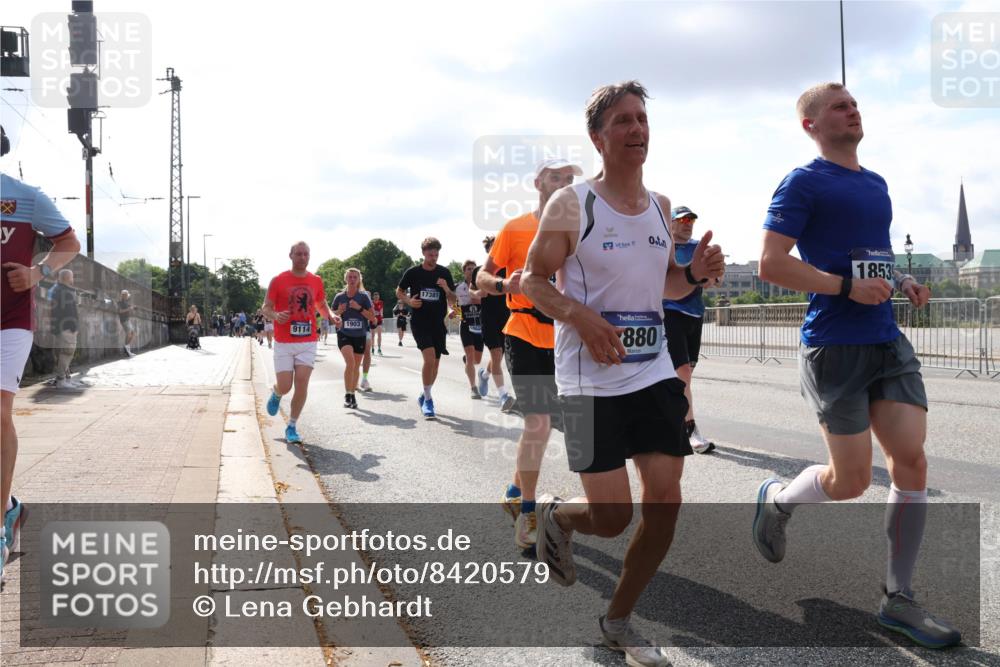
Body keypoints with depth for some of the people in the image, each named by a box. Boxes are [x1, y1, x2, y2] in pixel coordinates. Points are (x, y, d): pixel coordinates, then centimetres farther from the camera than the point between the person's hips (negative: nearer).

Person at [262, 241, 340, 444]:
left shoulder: (316, 281, 6)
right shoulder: (278, 281, -3)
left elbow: (321, 304, 20)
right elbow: (265, 308, 0)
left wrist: (331, 315, -2)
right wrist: (276, 316, -23)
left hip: (308, 342, 2)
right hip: (284, 343, -2)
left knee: (302, 385, -5)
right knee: (285, 387, -4)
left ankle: (292, 427, 11)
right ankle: (275, 394, 35)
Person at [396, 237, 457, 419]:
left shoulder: (444, 273, 3)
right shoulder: (413, 272, -2)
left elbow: (453, 300, 7)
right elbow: (399, 292, 11)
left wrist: (447, 289, -14)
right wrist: (408, 301, -9)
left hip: (438, 323, 4)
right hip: (420, 322, -4)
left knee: (435, 362, 9)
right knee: (429, 357, -21)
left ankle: (424, 397, 30)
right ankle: (428, 399, -8)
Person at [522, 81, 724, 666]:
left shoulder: (660, 206, 11)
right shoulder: (572, 204, -7)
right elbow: (532, 279, -5)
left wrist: (696, 274, -2)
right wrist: (581, 316, -24)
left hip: (655, 373, 6)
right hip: (592, 380, -5)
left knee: (666, 504, 2)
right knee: (612, 518, -5)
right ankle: (554, 516, 32)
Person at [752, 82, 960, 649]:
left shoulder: (877, 184, 17)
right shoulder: (804, 183, -6)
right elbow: (772, 265, -14)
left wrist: (903, 282, 8)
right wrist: (847, 287, -20)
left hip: (889, 342, 7)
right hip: (835, 346, -7)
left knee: (913, 460, -1)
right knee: (853, 481, -3)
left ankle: (899, 598, 11)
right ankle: (777, 498, 29)